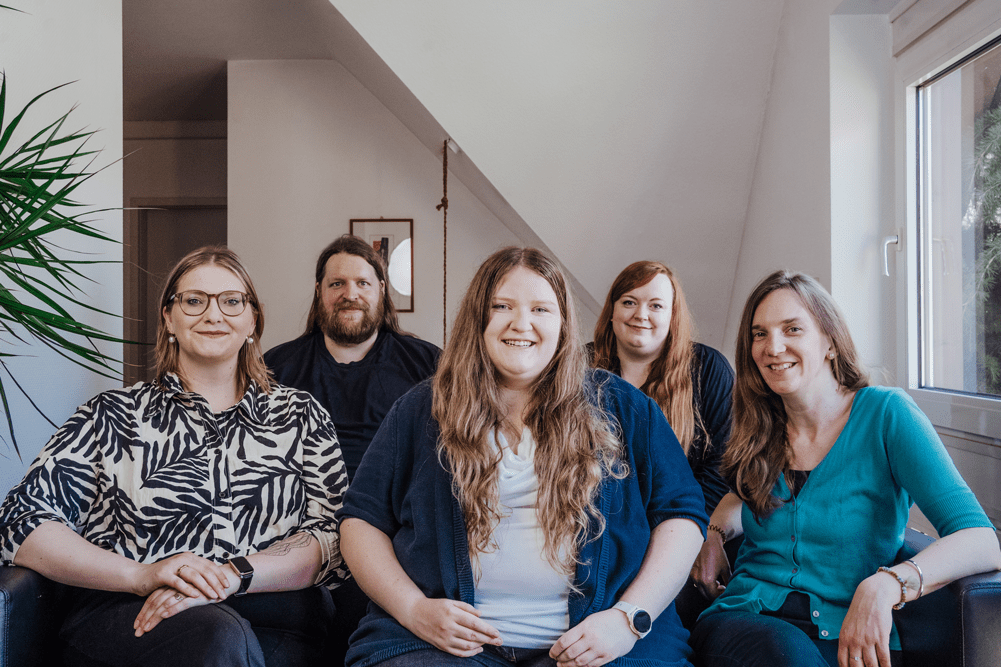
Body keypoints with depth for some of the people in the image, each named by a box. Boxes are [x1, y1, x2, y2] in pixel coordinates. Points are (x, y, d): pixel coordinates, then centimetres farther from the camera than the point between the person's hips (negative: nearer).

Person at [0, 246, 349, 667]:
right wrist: (142, 575, -13)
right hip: (123, 613, 0)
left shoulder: (300, 415, 16)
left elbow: (333, 538, 4)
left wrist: (233, 576, -15)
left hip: (275, 614, 1)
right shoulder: (114, 415, 14)